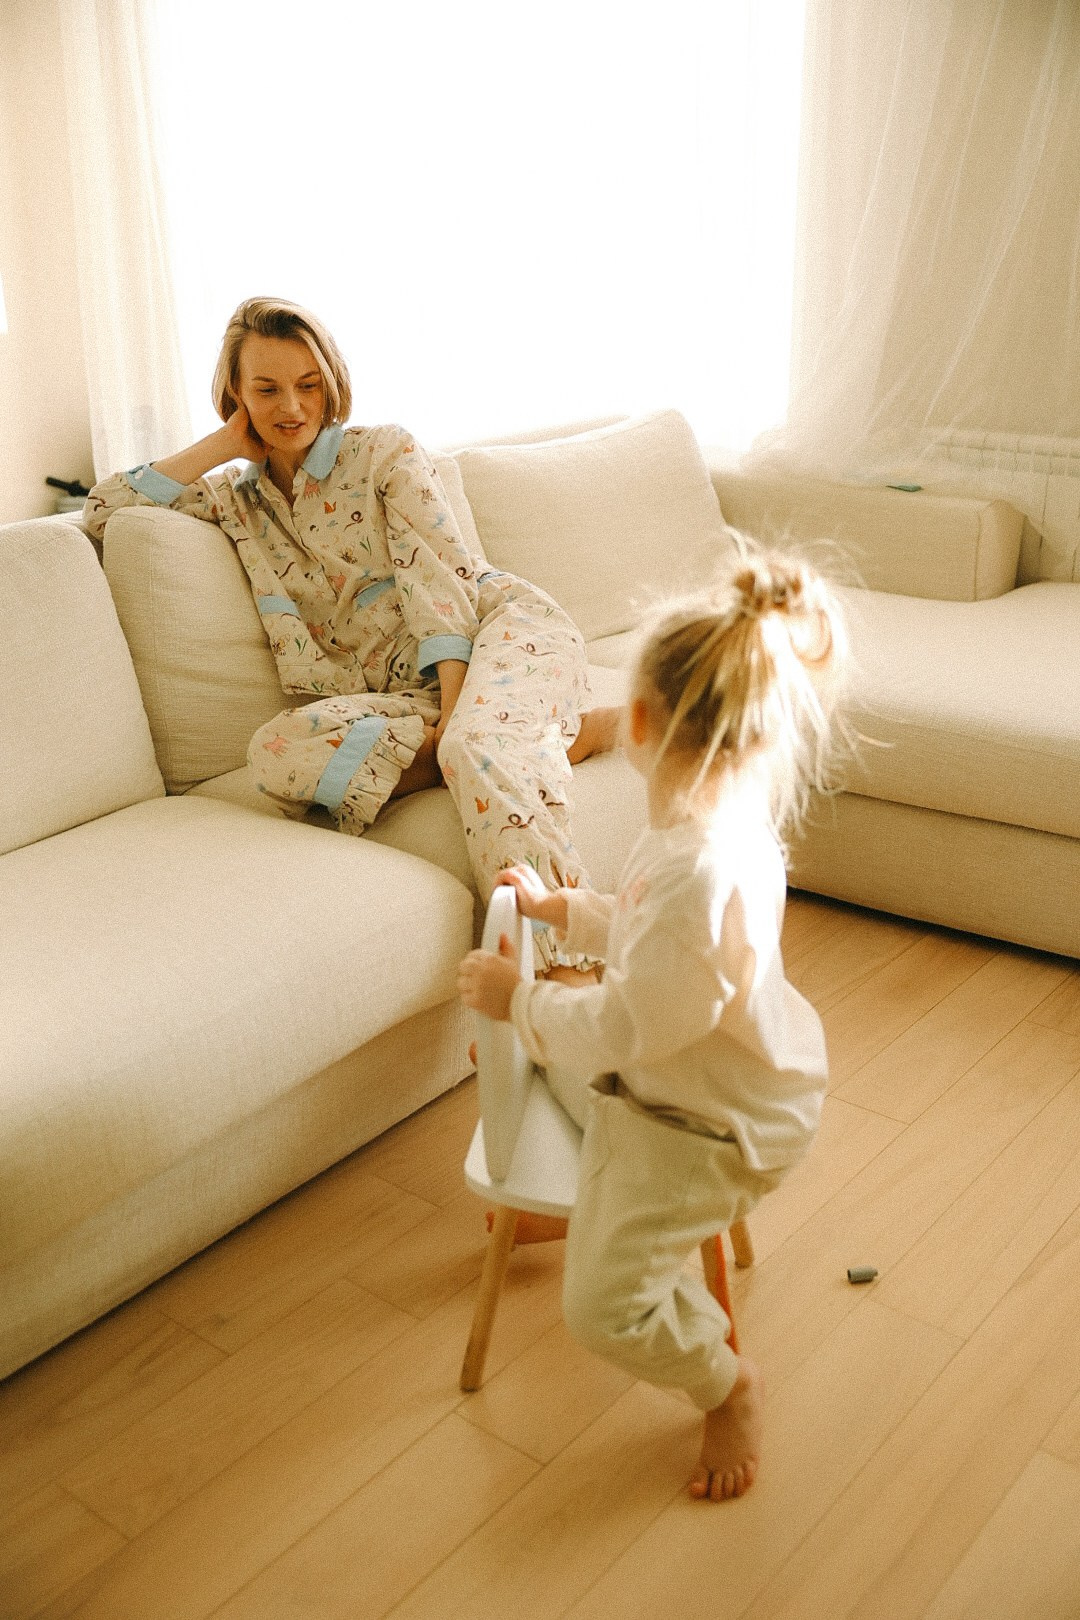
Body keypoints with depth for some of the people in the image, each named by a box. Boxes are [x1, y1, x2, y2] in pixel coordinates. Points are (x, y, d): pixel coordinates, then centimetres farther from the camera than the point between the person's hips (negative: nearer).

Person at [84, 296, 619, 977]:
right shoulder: (238, 498, 19)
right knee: (278, 752, -29)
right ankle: (551, 740, -24)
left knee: (477, 743, -39)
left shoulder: (385, 450, 7)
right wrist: (222, 445, 9)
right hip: (405, 692, 4)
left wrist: (454, 708, -18)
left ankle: (571, 972, -46)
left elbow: (439, 574, -5)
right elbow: (104, 510, 13)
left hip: (502, 625, -3)